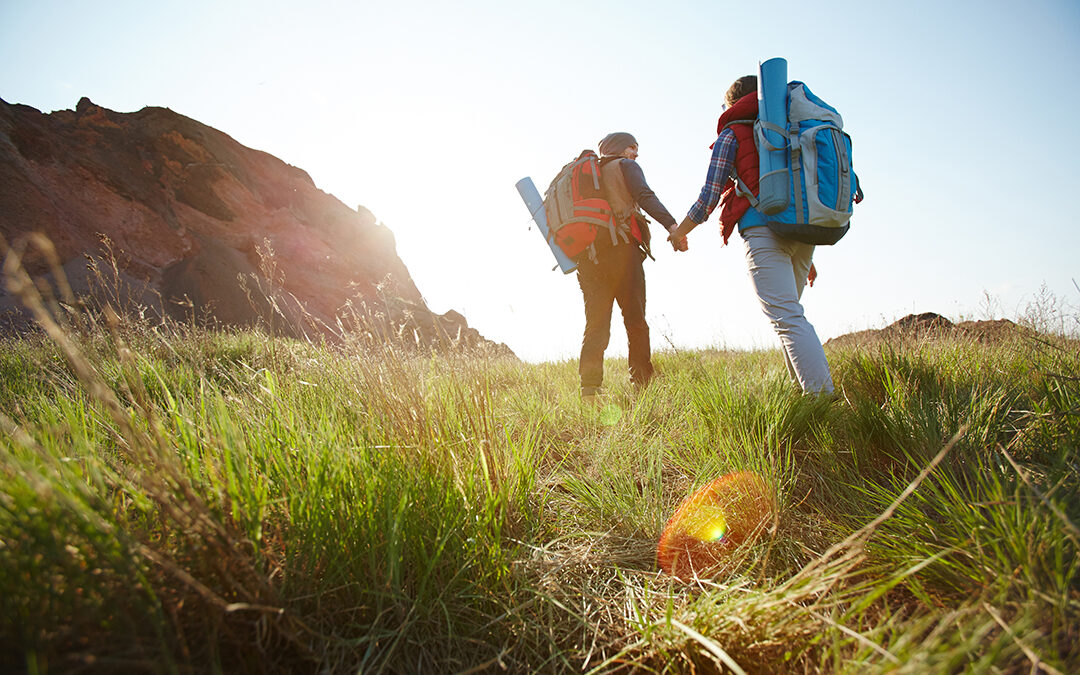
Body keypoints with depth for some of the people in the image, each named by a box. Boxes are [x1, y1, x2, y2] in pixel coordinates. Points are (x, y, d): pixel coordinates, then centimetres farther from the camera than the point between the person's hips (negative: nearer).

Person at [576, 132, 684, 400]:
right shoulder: (625, 166, 10)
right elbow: (645, 196, -9)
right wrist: (672, 225, -20)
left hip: (588, 255, 5)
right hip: (621, 249, -5)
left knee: (596, 323, 2)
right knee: (635, 320, -3)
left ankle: (589, 389, -9)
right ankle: (642, 386, -7)